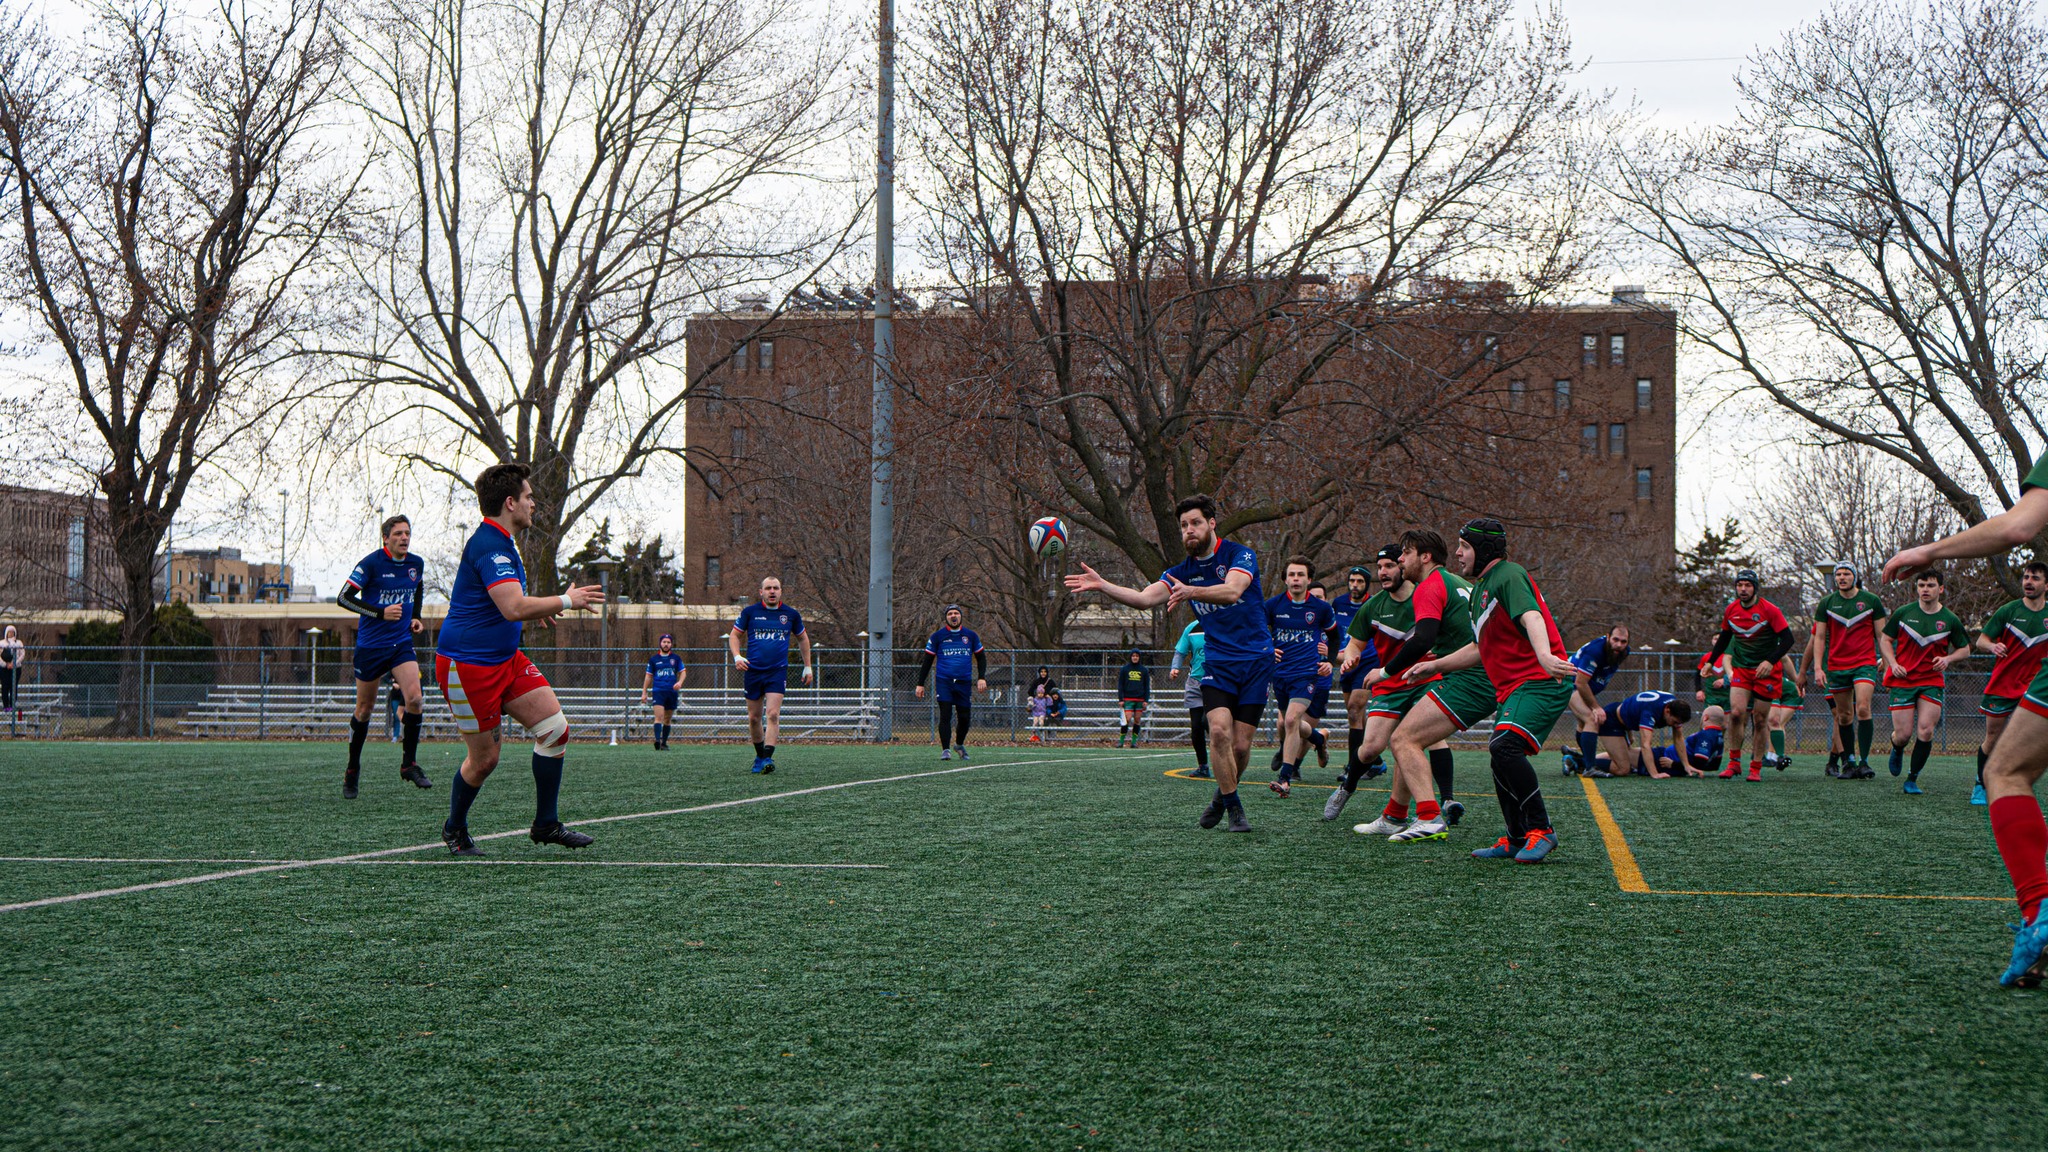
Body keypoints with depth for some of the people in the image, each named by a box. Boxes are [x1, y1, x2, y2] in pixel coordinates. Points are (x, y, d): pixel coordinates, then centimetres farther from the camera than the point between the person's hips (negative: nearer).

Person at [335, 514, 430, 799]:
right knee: (365, 708, 6)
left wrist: (415, 618, 10)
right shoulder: (371, 563, -12)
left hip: (402, 642, 3)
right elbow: (343, 598, -13)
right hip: (371, 644, -3)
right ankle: (352, 770, 22)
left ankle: (409, 764, -5)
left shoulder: (416, 564, 3)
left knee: (414, 697, -17)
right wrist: (381, 612, -21)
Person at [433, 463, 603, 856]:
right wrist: (566, 601, -21)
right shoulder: (489, 546, -21)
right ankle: (454, 830, 24)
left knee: (556, 729, -1)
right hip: (468, 666, -10)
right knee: (484, 759, 0)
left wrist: (540, 607, 22)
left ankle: (546, 824, 8)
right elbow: (515, 608, -32)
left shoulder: (498, 542, 13)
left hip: (506, 659, 10)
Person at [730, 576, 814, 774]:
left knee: (773, 714, -16)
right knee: (754, 717, 7)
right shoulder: (750, 612, 1)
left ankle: (768, 757, -19)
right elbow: (734, 635, 10)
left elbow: (802, 638, 19)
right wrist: (737, 656, -8)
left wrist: (808, 667, 19)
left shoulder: (791, 614, 4)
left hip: (778, 671, -1)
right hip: (753, 671, 1)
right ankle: (759, 755, 24)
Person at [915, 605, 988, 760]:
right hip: (944, 682, -2)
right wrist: (920, 684, 4)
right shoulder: (937, 636, 4)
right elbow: (927, 661, 8)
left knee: (965, 718, 3)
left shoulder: (971, 636, 10)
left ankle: (959, 744, 28)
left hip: (964, 683, 2)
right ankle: (945, 750, -5)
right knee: (945, 715, -11)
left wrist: (982, 678, 4)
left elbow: (981, 658, 18)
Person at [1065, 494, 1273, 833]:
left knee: (1240, 745, -3)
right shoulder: (1181, 572, 7)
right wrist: (1102, 585, -20)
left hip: (1256, 661, -3)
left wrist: (1192, 591, -44)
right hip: (1217, 661, 3)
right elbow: (1145, 598, -6)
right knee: (1219, 731, -18)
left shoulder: (1240, 555, -7)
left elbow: (1232, 590, -27)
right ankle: (1233, 806, -3)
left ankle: (1223, 796, 25)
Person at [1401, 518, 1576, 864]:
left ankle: (1541, 829, -17)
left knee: (1504, 746, -26)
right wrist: (1435, 665, 35)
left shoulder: (1509, 576, -10)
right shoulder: (1481, 589, 23)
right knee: (1500, 757, 10)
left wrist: (1545, 656, -48)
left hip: (1542, 681, -11)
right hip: (1511, 688, 11)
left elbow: (1531, 616, -30)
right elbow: (1480, 648, 34)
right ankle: (1518, 840, 20)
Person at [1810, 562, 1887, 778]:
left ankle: (1864, 761, -17)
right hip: (1836, 667, 2)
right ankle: (1848, 762, 14)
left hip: (1865, 664, -2)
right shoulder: (1826, 604, 6)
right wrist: (1817, 668, 0)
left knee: (1863, 709, -18)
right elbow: (1819, 638, 8)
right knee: (1844, 716, 5)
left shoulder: (1871, 600, 3)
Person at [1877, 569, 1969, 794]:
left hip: (1932, 681, 1)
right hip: (1902, 680, -1)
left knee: (1926, 731, -12)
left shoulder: (1950, 620, 1)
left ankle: (1912, 779, 2)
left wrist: (1948, 658, -9)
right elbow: (1885, 639, 9)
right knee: (1903, 734, -5)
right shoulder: (1903, 613, -1)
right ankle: (1897, 750, 33)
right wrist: (1893, 663, -7)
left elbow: (1965, 650, 11)